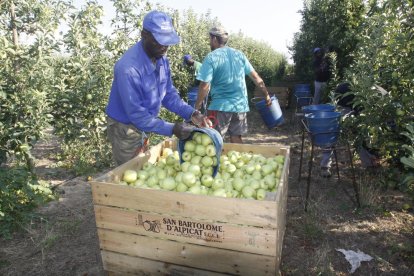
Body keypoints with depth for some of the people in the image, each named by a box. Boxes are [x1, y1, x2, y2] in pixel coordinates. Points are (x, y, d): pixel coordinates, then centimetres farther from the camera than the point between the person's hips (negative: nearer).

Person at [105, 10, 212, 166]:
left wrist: (192, 114, -15)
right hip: (125, 129, -7)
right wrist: (172, 129, -32)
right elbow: (136, 114, -29)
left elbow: (169, 94, 0)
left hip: (144, 126, 7)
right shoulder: (129, 67, -30)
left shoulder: (162, 59, -6)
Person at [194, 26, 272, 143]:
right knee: (236, 138, 14)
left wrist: (197, 106, -2)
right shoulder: (239, 54, 8)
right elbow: (255, 77, 8)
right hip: (240, 105, 5)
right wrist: (267, 95, 17)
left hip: (220, 107, -5)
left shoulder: (211, 58, -7)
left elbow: (205, 86, -13)